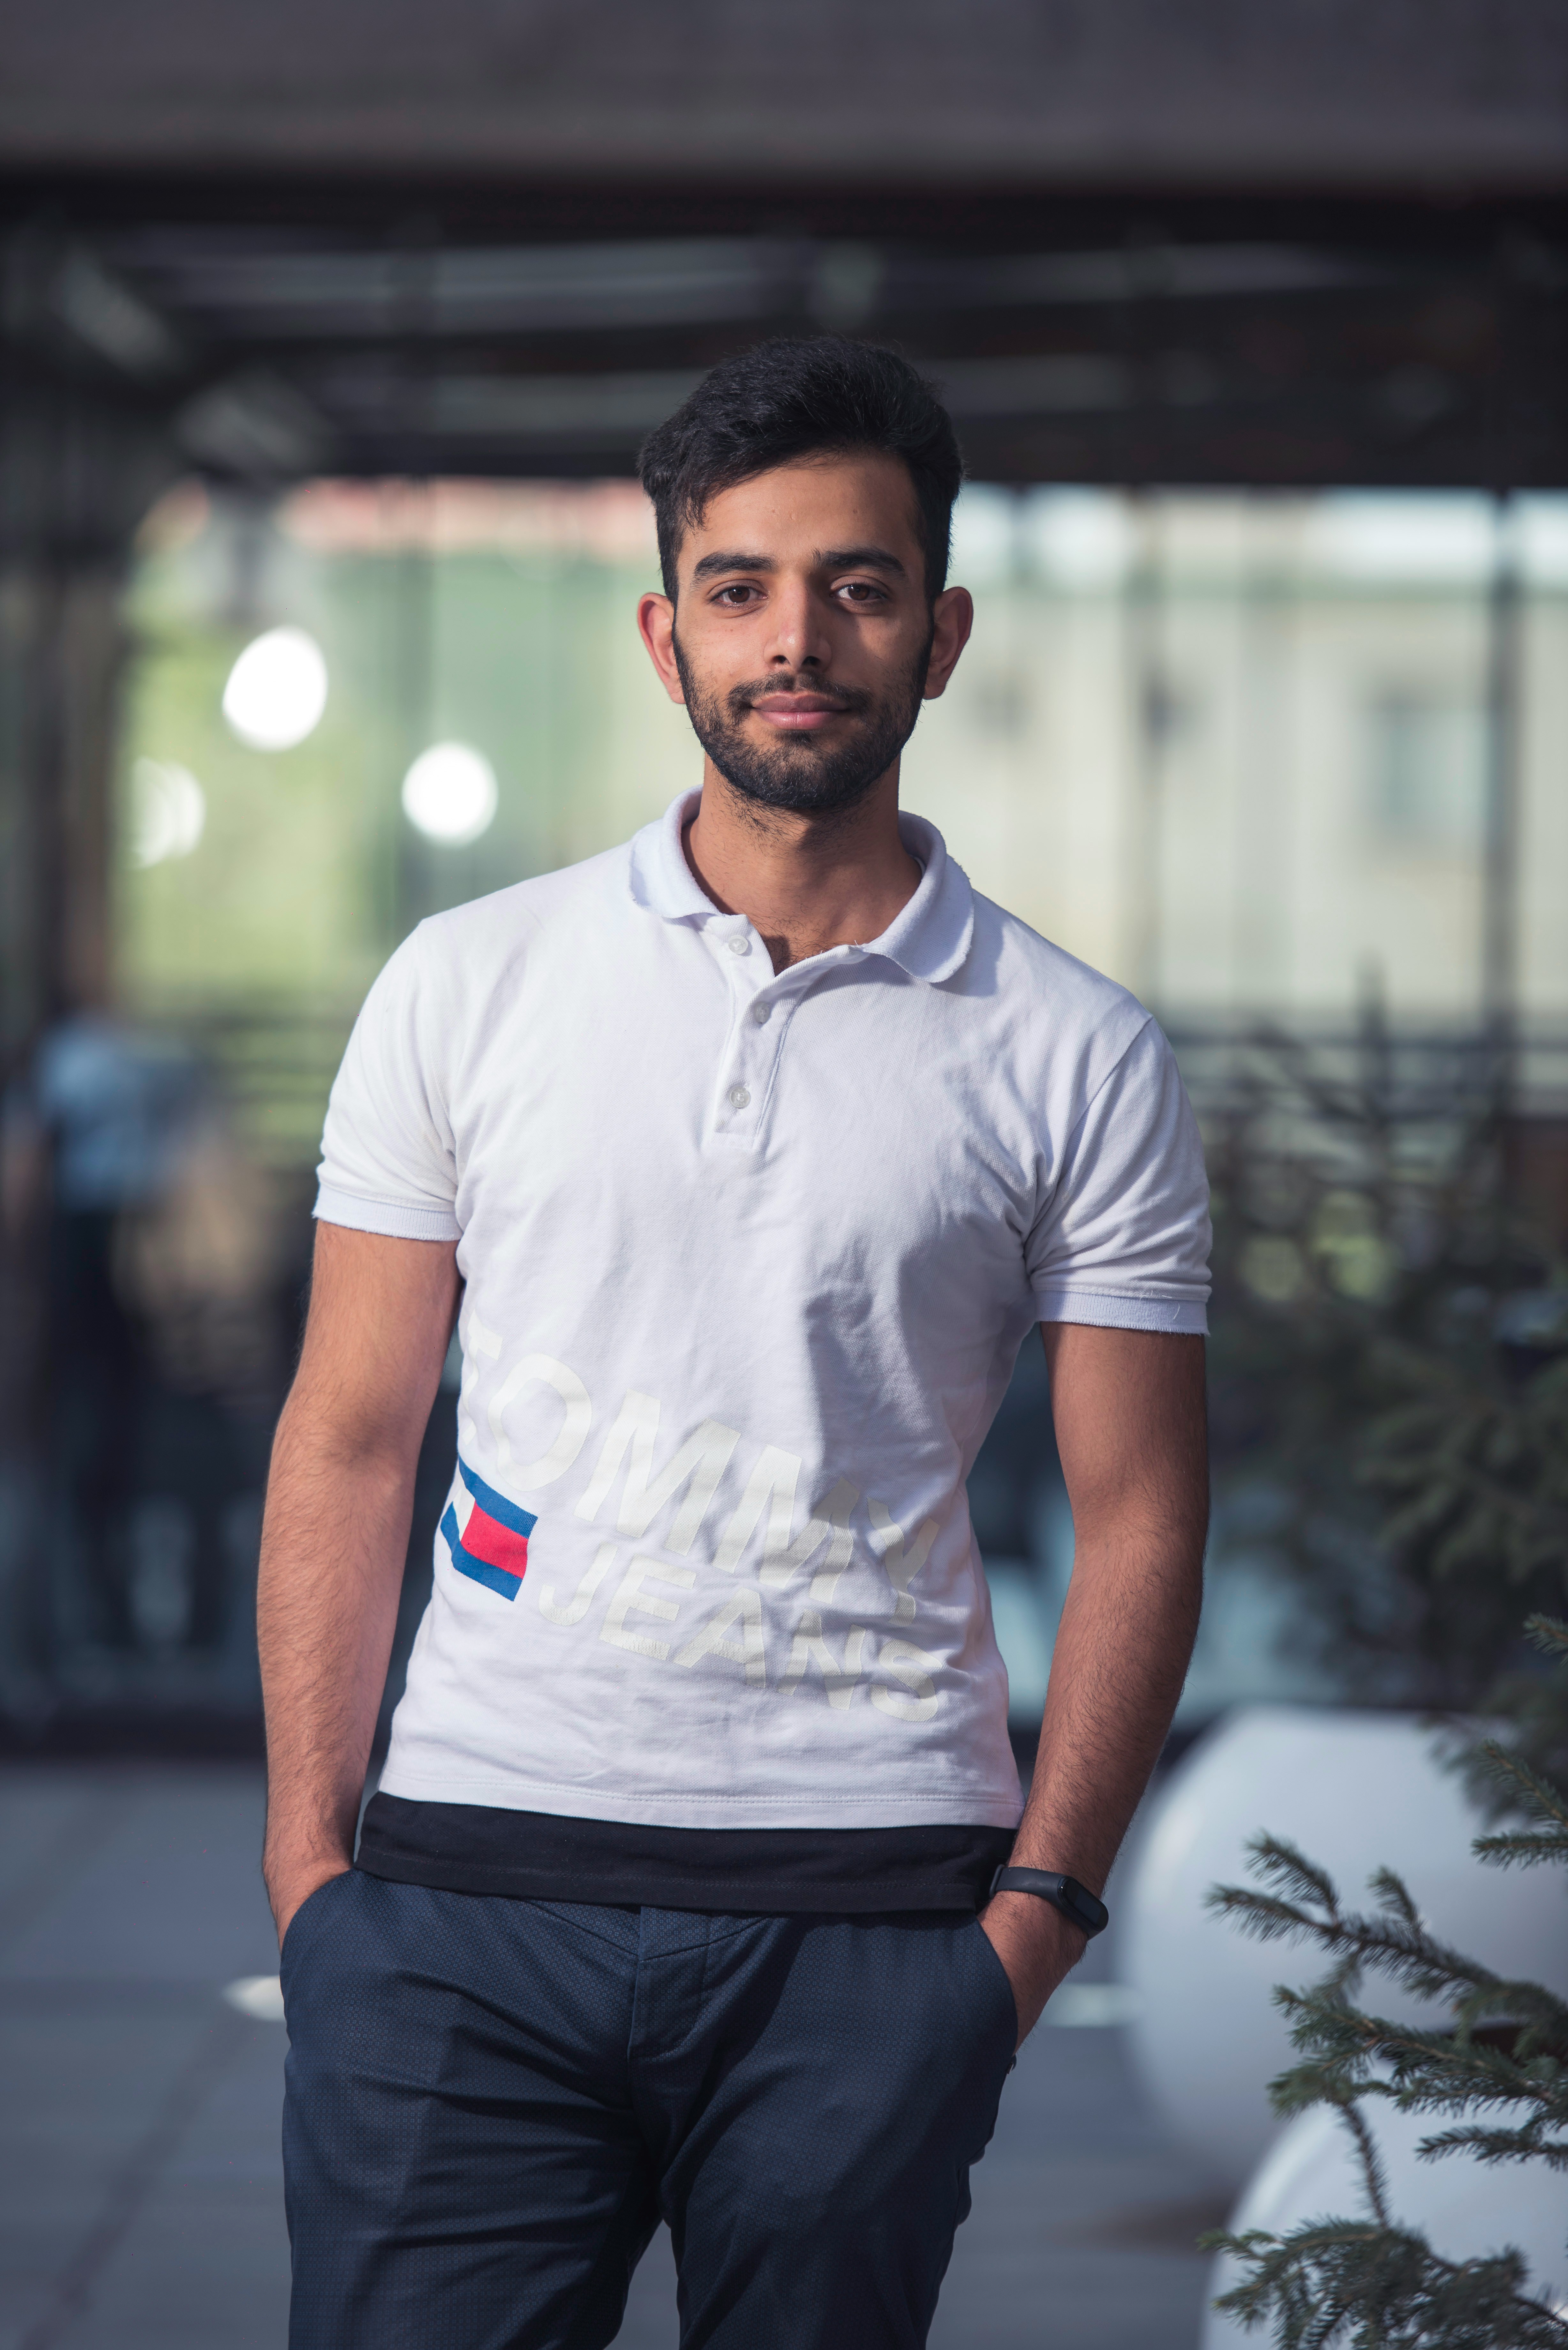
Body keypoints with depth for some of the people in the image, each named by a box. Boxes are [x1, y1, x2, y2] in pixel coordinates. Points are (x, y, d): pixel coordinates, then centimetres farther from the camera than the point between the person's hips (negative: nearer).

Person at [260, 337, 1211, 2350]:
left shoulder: (1079, 1064, 5)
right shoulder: (467, 987, 7)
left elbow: (1138, 1518, 6)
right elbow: (349, 1441, 8)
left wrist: (1037, 1906, -3)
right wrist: (308, 1859, 0)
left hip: (866, 1911, 0)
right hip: (468, 1887, 0)